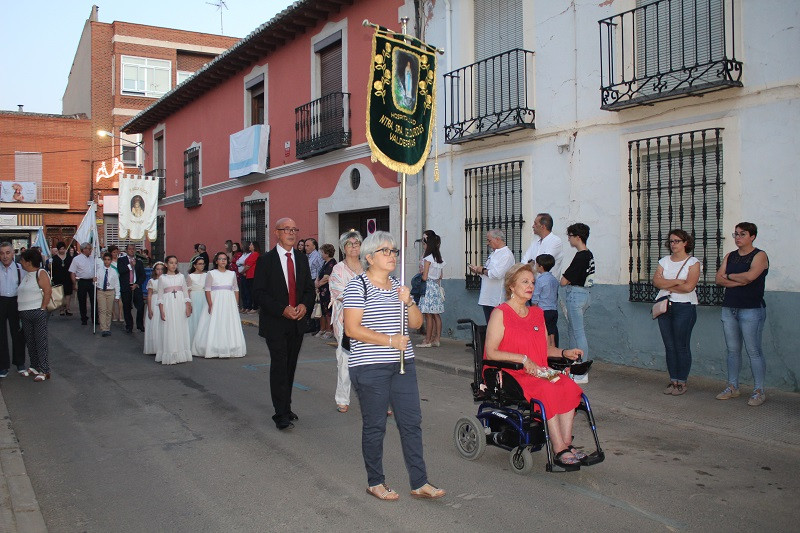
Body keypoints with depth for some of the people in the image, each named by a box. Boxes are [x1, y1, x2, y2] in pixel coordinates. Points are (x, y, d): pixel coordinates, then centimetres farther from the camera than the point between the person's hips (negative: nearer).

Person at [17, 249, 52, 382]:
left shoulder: (41, 273, -9)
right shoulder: (25, 275, 14)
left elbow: (47, 292, -15)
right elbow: (20, 293, 19)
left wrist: (42, 309, -15)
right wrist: (20, 308, 10)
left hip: (38, 313, -8)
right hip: (24, 314, 8)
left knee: (41, 341, -4)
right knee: (30, 341, 13)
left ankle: (44, 370, -1)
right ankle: (34, 366, 24)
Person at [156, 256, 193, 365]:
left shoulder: (181, 277, 9)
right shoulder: (162, 278, 4)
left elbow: (186, 293, 9)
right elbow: (160, 296, 2)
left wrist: (188, 307, 0)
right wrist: (161, 311, -6)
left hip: (180, 304, 2)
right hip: (168, 304, -2)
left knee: (181, 329, 2)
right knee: (169, 330, -2)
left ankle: (181, 355, 10)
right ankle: (170, 356, 4)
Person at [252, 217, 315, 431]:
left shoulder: (302, 259, 10)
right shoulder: (266, 260, -5)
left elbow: (310, 288, 12)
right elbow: (258, 293, -9)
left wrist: (305, 305, -8)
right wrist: (282, 309, -18)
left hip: (298, 322, 5)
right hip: (276, 323, -5)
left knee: (290, 366, 12)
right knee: (279, 367, -7)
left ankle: (285, 407, 24)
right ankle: (282, 414, -3)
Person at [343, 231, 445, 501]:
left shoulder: (398, 285, 13)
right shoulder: (357, 286, -7)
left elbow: (417, 322, 11)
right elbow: (352, 329, -16)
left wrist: (408, 302, -9)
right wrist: (390, 340, -18)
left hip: (402, 364, 6)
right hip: (370, 367, -6)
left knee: (412, 422, 6)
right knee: (374, 426, 5)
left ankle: (419, 483, 15)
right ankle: (375, 482, 21)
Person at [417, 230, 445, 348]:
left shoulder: (428, 258, -13)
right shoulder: (438, 256, 11)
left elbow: (425, 277, -15)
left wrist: (421, 273, 4)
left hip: (428, 286, -8)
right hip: (436, 286, 8)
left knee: (428, 315, -5)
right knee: (436, 315, 8)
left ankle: (427, 341, -1)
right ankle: (436, 339, 11)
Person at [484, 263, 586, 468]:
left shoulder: (537, 313, 17)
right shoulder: (500, 313, -5)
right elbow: (491, 352, -12)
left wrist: (565, 353, 5)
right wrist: (523, 359, -18)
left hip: (536, 372, 7)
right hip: (508, 374, -6)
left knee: (569, 386, -21)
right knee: (548, 390, -30)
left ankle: (567, 444, -20)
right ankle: (559, 450, -25)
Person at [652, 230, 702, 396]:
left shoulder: (693, 262, -2)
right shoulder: (665, 261, 12)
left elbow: (688, 286, -15)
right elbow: (656, 281, -2)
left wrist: (666, 285, -5)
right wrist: (677, 282, -12)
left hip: (684, 307, -5)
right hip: (664, 306, 5)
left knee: (682, 346, -2)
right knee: (669, 346, 7)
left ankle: (682, 382, 8)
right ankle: (673, 380, 15)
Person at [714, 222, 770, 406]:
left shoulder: (760, 255, -3)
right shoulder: (730, 256, 14)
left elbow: (750, 275, -19)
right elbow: (719, 279, 3)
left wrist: (729, 276, -3)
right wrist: (740, 281, -10)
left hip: (751, 309, -6)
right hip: (729, 308, 6)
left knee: (753, 351, -5)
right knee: (733, 350, 10)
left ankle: (759, 391, 3)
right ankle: (732, 387, 17)